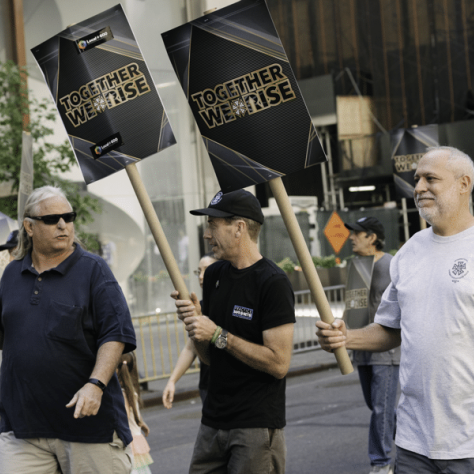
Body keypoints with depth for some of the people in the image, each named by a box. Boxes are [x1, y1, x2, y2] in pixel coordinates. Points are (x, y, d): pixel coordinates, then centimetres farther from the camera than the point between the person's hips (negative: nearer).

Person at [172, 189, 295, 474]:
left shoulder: (272, 282, -13)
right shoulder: (215, 274, 11)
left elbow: (279, 363, -19)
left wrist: (218, 335, -16)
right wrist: (195, 321, -4)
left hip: (257, 426, -7)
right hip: (213, 422, 7)